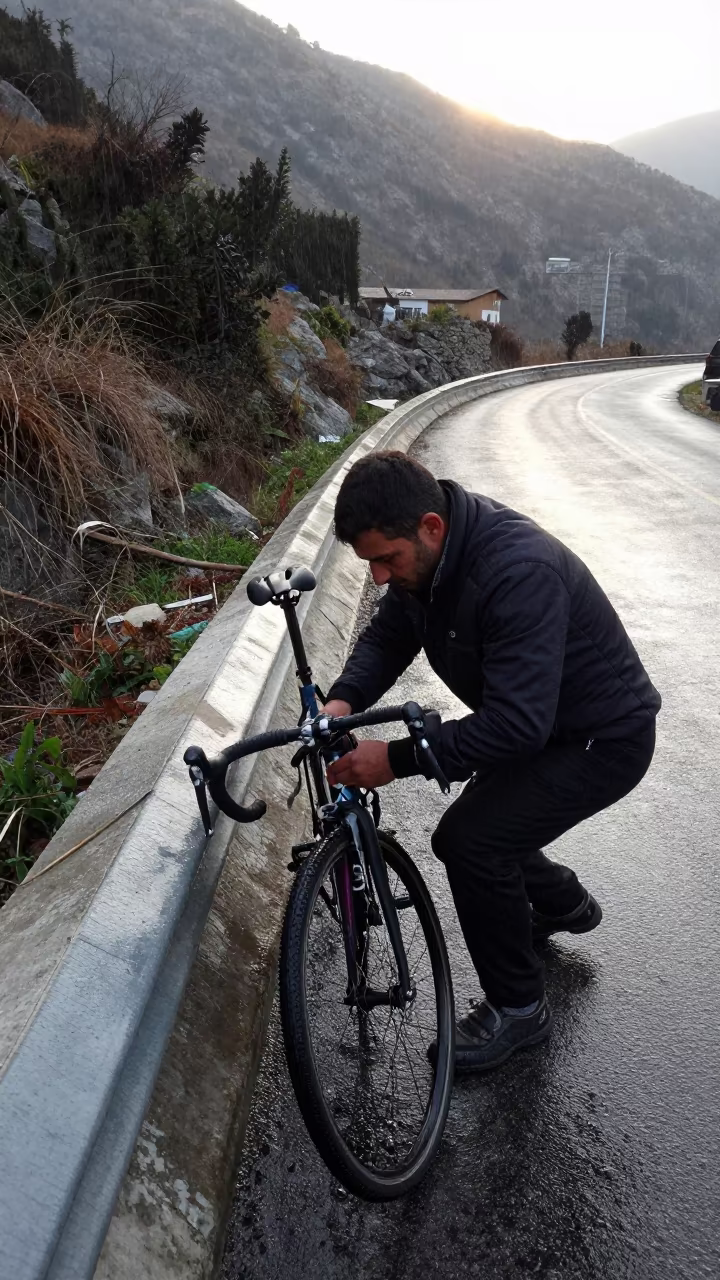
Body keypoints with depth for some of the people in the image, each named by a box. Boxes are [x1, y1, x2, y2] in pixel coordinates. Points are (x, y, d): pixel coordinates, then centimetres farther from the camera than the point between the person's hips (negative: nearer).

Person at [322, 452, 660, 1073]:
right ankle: (564, 905, 43)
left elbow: (517, 724, -38)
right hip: (536, 726, 9)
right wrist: (344, 698, -19)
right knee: (466, 837, 14)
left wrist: (398, 758, -37)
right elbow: (387, 637, 1)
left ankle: (517, 1006, 3)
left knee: (472, 838, -21)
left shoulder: (518, 572, -37)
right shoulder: (424, 554, -9)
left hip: (604, 741, -9)